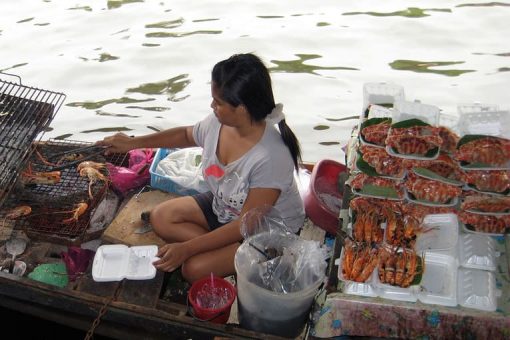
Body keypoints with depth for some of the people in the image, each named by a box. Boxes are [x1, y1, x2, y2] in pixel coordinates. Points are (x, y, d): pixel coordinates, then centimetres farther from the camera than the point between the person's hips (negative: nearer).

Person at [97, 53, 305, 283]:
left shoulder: (271, 158, -38)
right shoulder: (218, 123, -16)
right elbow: (186, 135, 9)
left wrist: (187, 248, -29)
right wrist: (134, 142, 7)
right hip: (223, 207, 7)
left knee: (194, 269, -20)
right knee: (161, 217, -2)